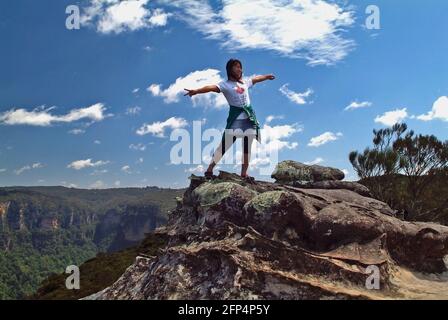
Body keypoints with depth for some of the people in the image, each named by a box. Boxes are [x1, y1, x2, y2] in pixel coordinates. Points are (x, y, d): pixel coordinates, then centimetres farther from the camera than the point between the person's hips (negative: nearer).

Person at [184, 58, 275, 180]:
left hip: (249, 116, 6)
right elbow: (212, 87, -22)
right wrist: (196, 91, -39)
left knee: (248, 145, 7)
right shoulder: (225, 84, -5)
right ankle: (210, 169, -1)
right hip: (236, 118, -6)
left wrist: (267, 76, 51)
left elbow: (256, 78, 33)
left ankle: (244, 172, 17)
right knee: (225, 144, -9)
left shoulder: (245, 81, 14)